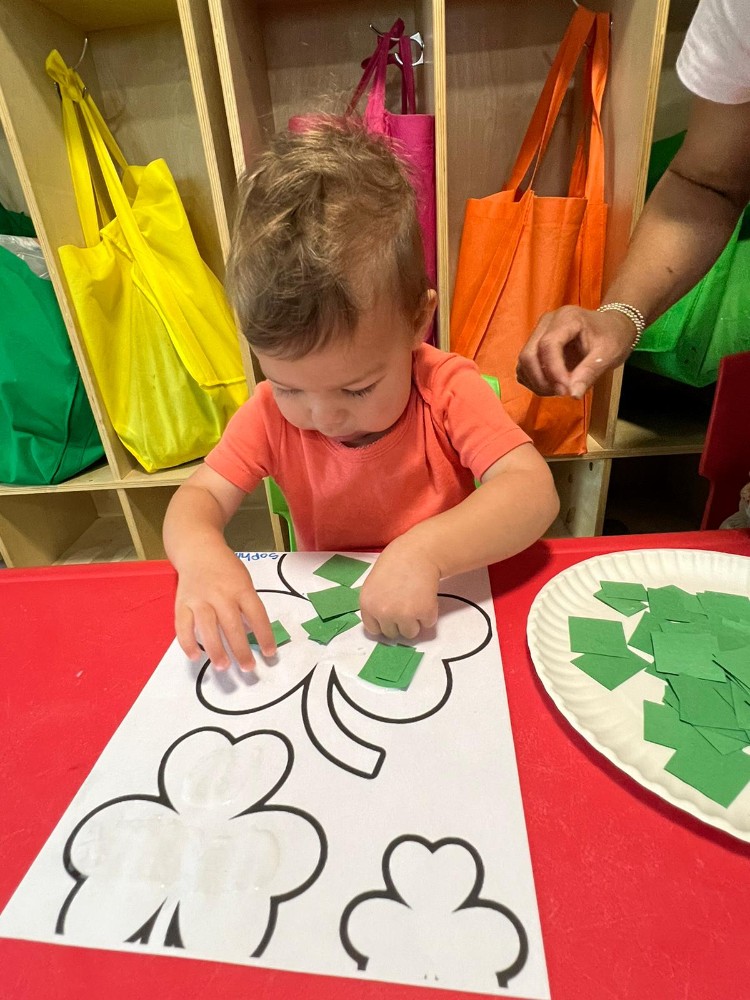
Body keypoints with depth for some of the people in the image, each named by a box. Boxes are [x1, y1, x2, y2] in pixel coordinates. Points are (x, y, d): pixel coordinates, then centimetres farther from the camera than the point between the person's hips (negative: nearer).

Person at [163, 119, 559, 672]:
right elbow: (199, 496, -7)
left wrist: (424, 551, -39)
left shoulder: (449, 390, -17)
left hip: (446, 613, -1)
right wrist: (200, 553, -28)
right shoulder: (273, 412, -9)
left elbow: (535, 492, -25)